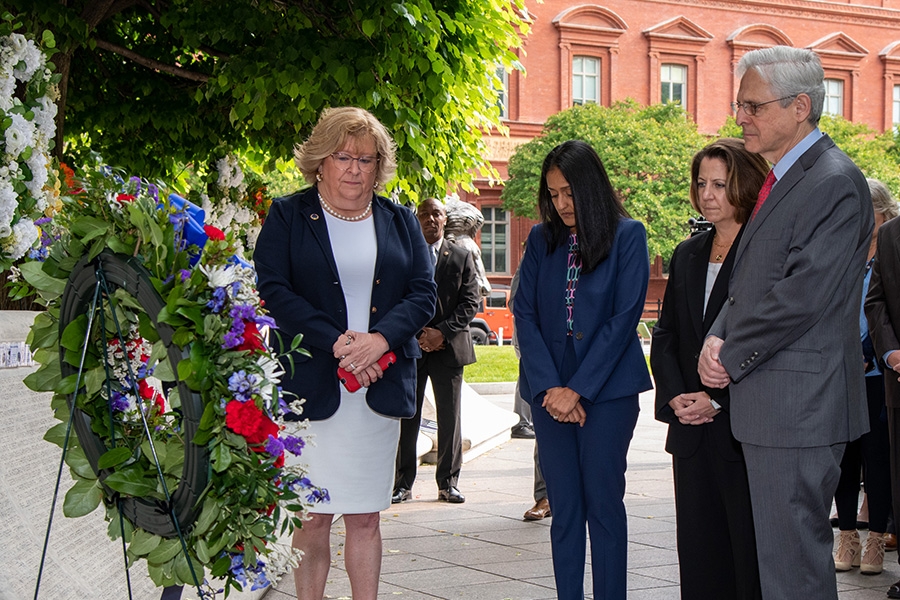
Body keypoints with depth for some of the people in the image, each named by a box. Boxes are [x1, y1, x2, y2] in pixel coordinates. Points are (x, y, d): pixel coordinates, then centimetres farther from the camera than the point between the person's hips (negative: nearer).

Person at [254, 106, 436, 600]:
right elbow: (274, 291, -7)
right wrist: (336, 342, -17)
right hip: (310, 386, -2)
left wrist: (381, 338, -13)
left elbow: (423, 293, 5)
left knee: (365, 517, 7)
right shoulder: (287, 216, 4)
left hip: (381, 387, 3)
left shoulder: (400, 221, 13)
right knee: (313, 516, 0)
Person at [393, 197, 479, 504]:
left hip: (449, 346, 1)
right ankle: (402, 484, 7)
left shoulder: (461, 257, 8)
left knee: (449, 416, 4)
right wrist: (418, 335, -9)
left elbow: (470, 301, 1)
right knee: (406, 416, 1)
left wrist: (442, 331, -11)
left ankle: (448, 483, 12)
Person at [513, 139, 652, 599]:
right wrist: (549, 388, -8)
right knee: (563, 507, 5)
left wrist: (578, 389, -11)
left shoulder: (627, 236, -2)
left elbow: (624, 317, -7)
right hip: (549, 391, 3)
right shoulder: (542, 239, 8)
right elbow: (524, 314, 3)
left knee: (603, 503, -1)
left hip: (607, 388, -3)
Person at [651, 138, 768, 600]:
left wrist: (719, 402, -15)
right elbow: (665, 334, 15)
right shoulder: (688, 255, 15)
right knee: (699, 550, 9)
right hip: (692, 432, 6)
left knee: (750, 553, -2)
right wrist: (675, 396, -1)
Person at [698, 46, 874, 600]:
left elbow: (803, 295, -20)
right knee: (786, 551, 15)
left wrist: (731, 359, -10)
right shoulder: (783, 180, 18)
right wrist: (717, 340, 0)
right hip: (774, 407, 10)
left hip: (799, 403, -10)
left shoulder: (835, 183, -13)